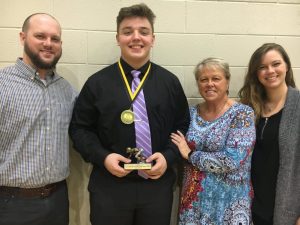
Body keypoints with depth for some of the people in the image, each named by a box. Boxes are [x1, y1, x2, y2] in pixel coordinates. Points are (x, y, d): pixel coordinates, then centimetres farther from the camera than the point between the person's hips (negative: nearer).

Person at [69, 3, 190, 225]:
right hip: (109, 186, -1)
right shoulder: (97, 82, -3)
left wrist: (168, 156, -9)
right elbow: (80, 128, 2)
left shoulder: (170, 82, 3)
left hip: (158, 185, 2)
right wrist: (102, 157, -13)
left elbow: (183, 126, 7)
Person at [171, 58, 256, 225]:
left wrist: (191, 155, -13)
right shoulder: (192, 113, 2)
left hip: (228, 202, -3)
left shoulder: (242, 114, -11)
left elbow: (232, 160, -21)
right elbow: (180, 154, 12)